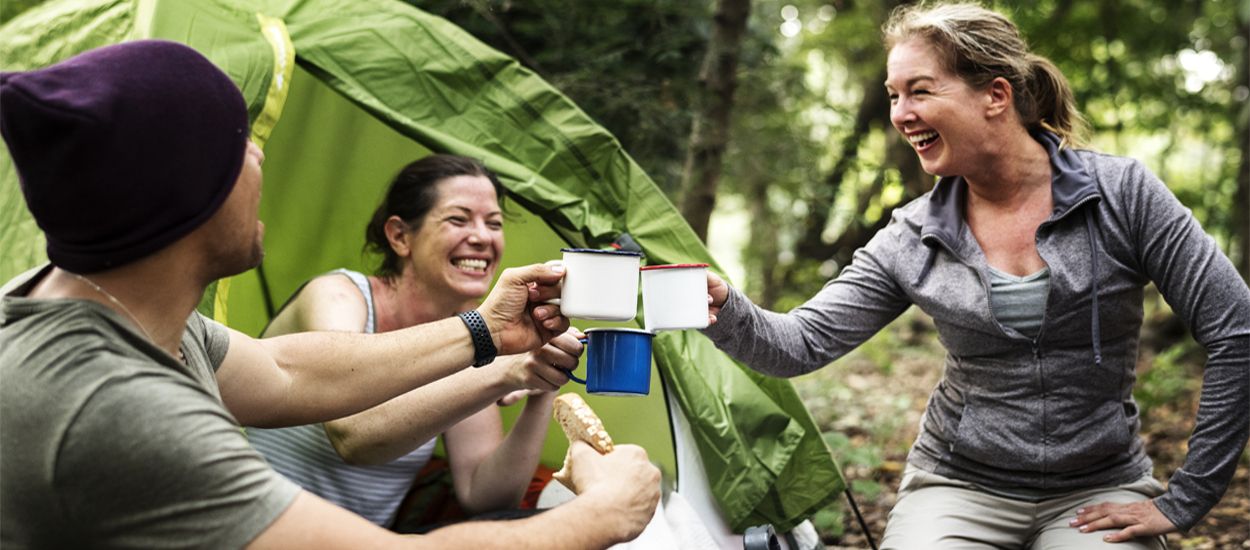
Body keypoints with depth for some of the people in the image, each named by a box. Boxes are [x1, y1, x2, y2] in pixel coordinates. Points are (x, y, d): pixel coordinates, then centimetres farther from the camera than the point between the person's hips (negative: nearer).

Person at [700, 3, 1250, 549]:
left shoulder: (1121, 194, -8)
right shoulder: (911, 241, -1)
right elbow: (804, 342, -6)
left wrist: (1183, 501, -7)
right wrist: (724, 308, -28)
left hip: (1097, 493, -1)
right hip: (960, 485, 1)